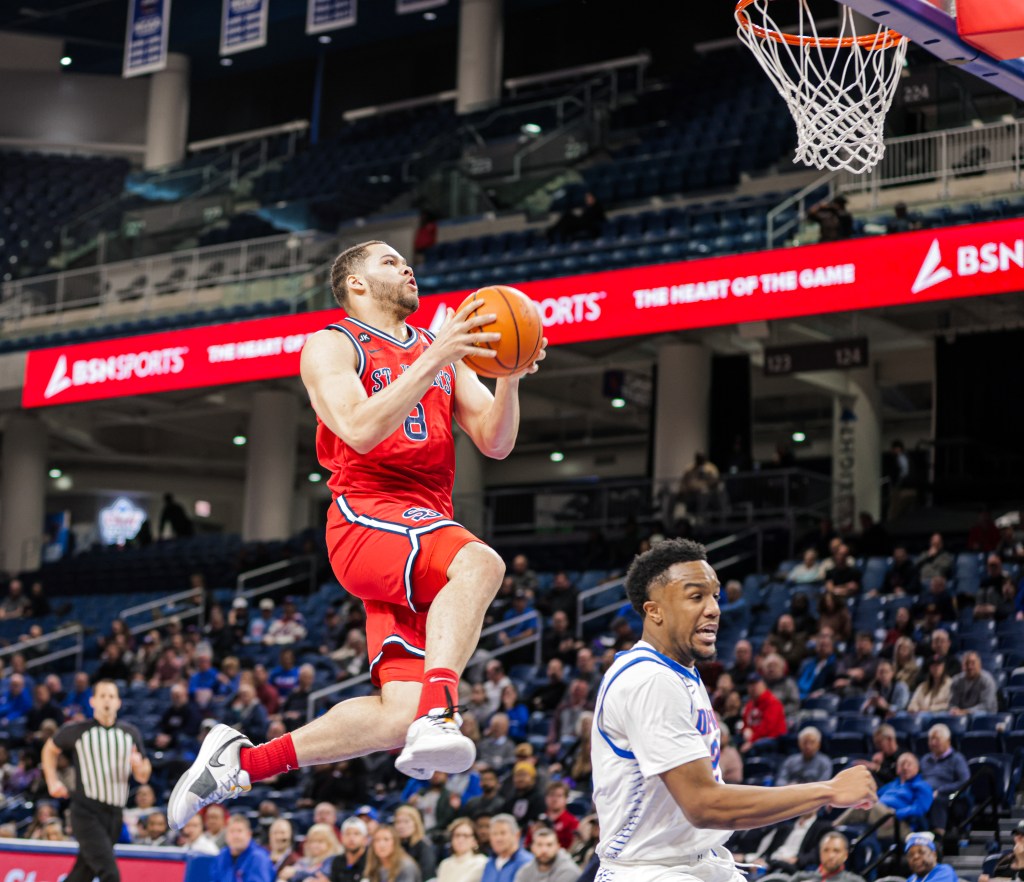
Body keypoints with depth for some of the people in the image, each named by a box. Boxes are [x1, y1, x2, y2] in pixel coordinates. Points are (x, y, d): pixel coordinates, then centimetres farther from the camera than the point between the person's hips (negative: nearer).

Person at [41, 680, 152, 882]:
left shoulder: (131, 734, 7)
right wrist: (52, 782, 7)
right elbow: (50, 749, 17)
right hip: (86, 813, -4)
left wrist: (139, 765, -13)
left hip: (114, 815, 4)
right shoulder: (76, 730, -1)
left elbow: (143, 777, 9)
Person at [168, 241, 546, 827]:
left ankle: (240, 762, 8)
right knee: (480, 562, -36)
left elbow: (495, 443, 13)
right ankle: (437, 715, -47)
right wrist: (434, 360, -20)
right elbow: (360, 430, -15)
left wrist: (510, 379, -6)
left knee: (399, 716, -6)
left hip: (427, 528, 6)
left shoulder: (443, 350, 23)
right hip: (366, 520, -6)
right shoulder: (332, 345, 4)